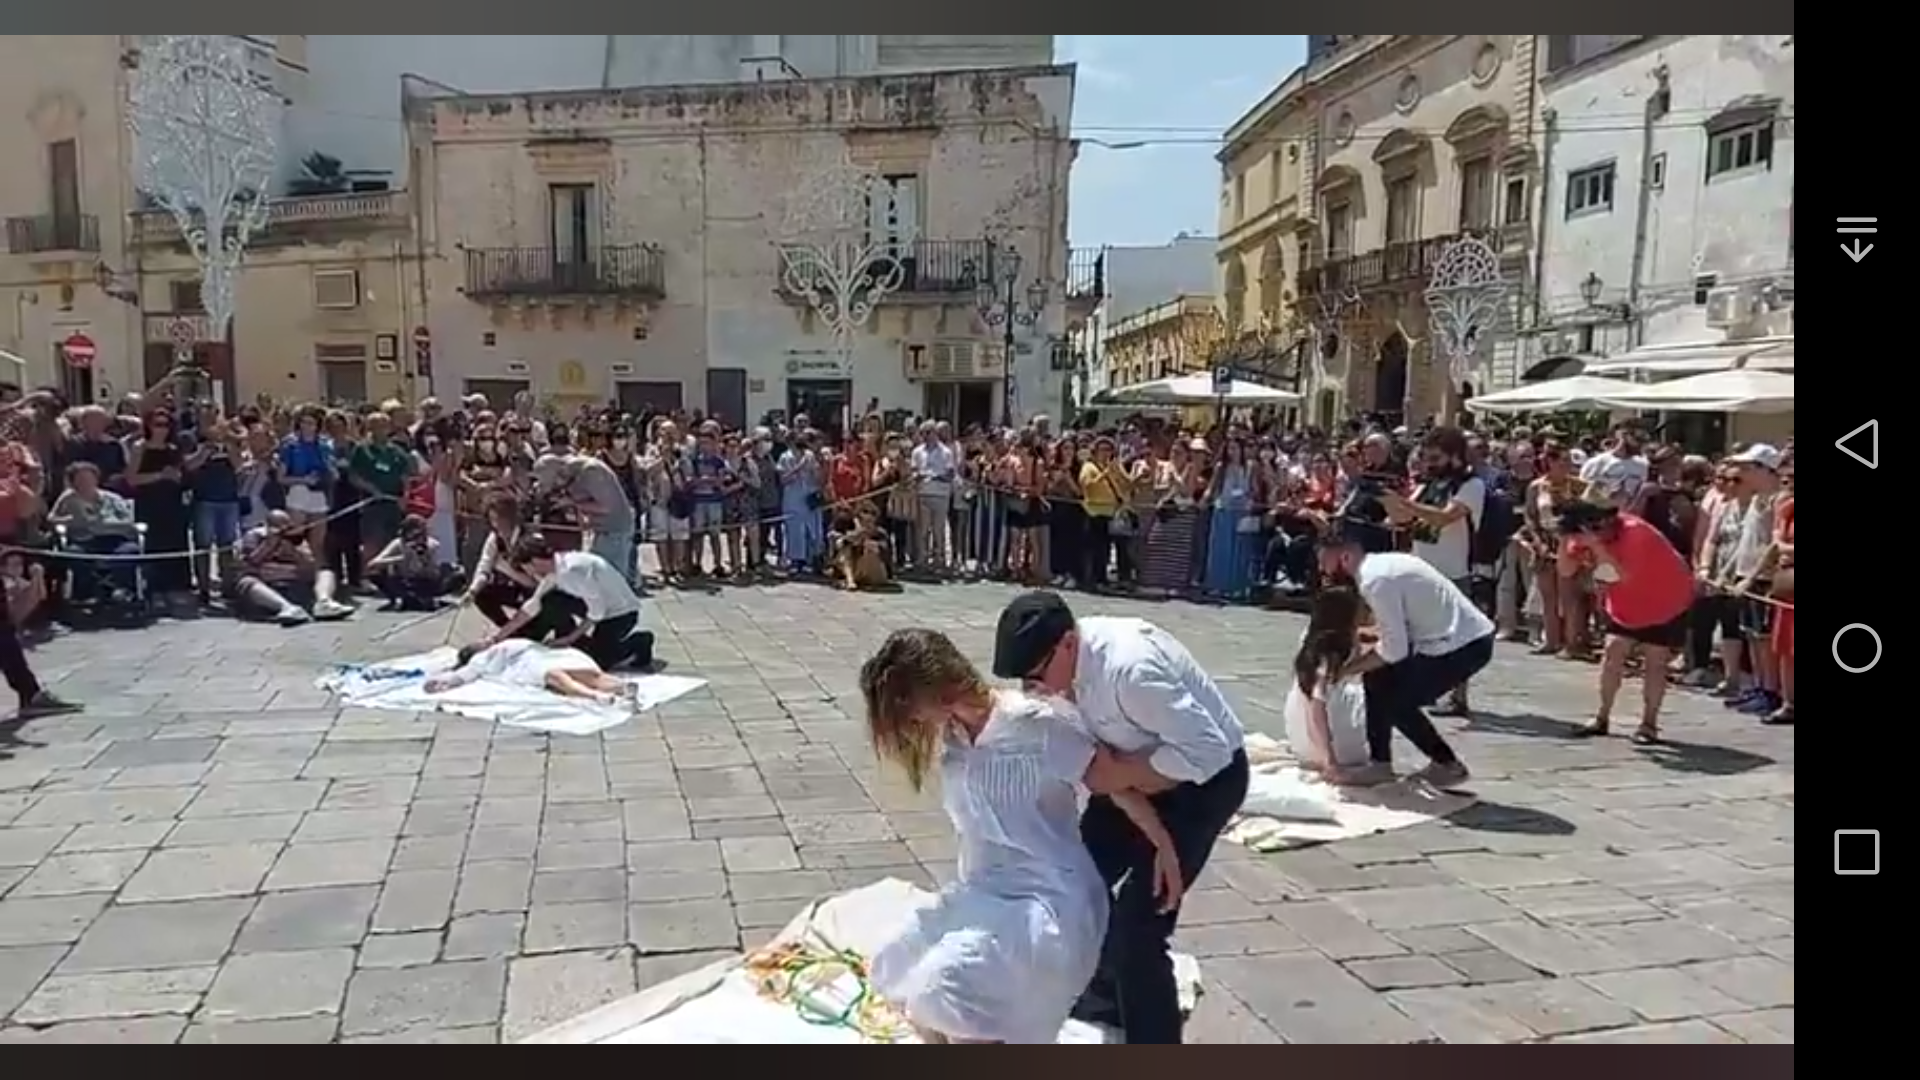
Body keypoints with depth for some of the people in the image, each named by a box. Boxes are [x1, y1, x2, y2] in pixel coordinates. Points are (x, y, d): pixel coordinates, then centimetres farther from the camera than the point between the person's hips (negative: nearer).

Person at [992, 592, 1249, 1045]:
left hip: (1204, 776, -8)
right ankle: (1101, 1008, 39)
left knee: (1137, 920, -13)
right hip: (1138, 767, 9)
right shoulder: (1073, 657, -13)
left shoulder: (1130, 669, -38)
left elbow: (1207, 751, -35)